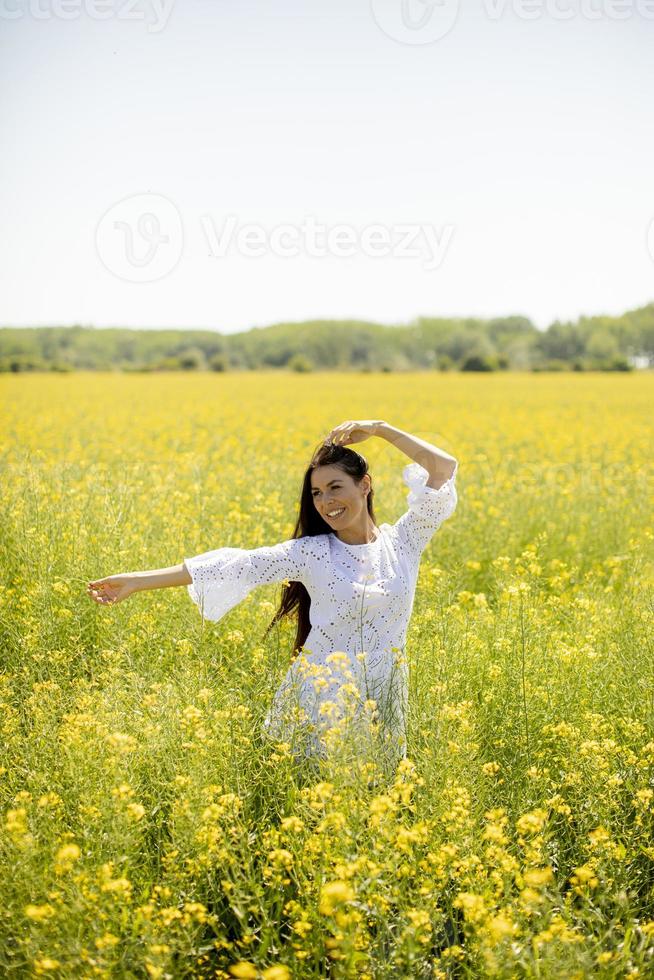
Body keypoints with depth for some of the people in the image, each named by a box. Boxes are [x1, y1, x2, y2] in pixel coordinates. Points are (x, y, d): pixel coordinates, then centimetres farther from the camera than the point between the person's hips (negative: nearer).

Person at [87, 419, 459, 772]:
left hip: (382, 708, 1)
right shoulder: (310, 552, -1)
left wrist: (379, 428, -5)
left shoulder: (404, 542, 2)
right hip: (321, 702, -1)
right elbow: (238, 564, -7)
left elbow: (446, 466, -1)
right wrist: (138, 581, -12)